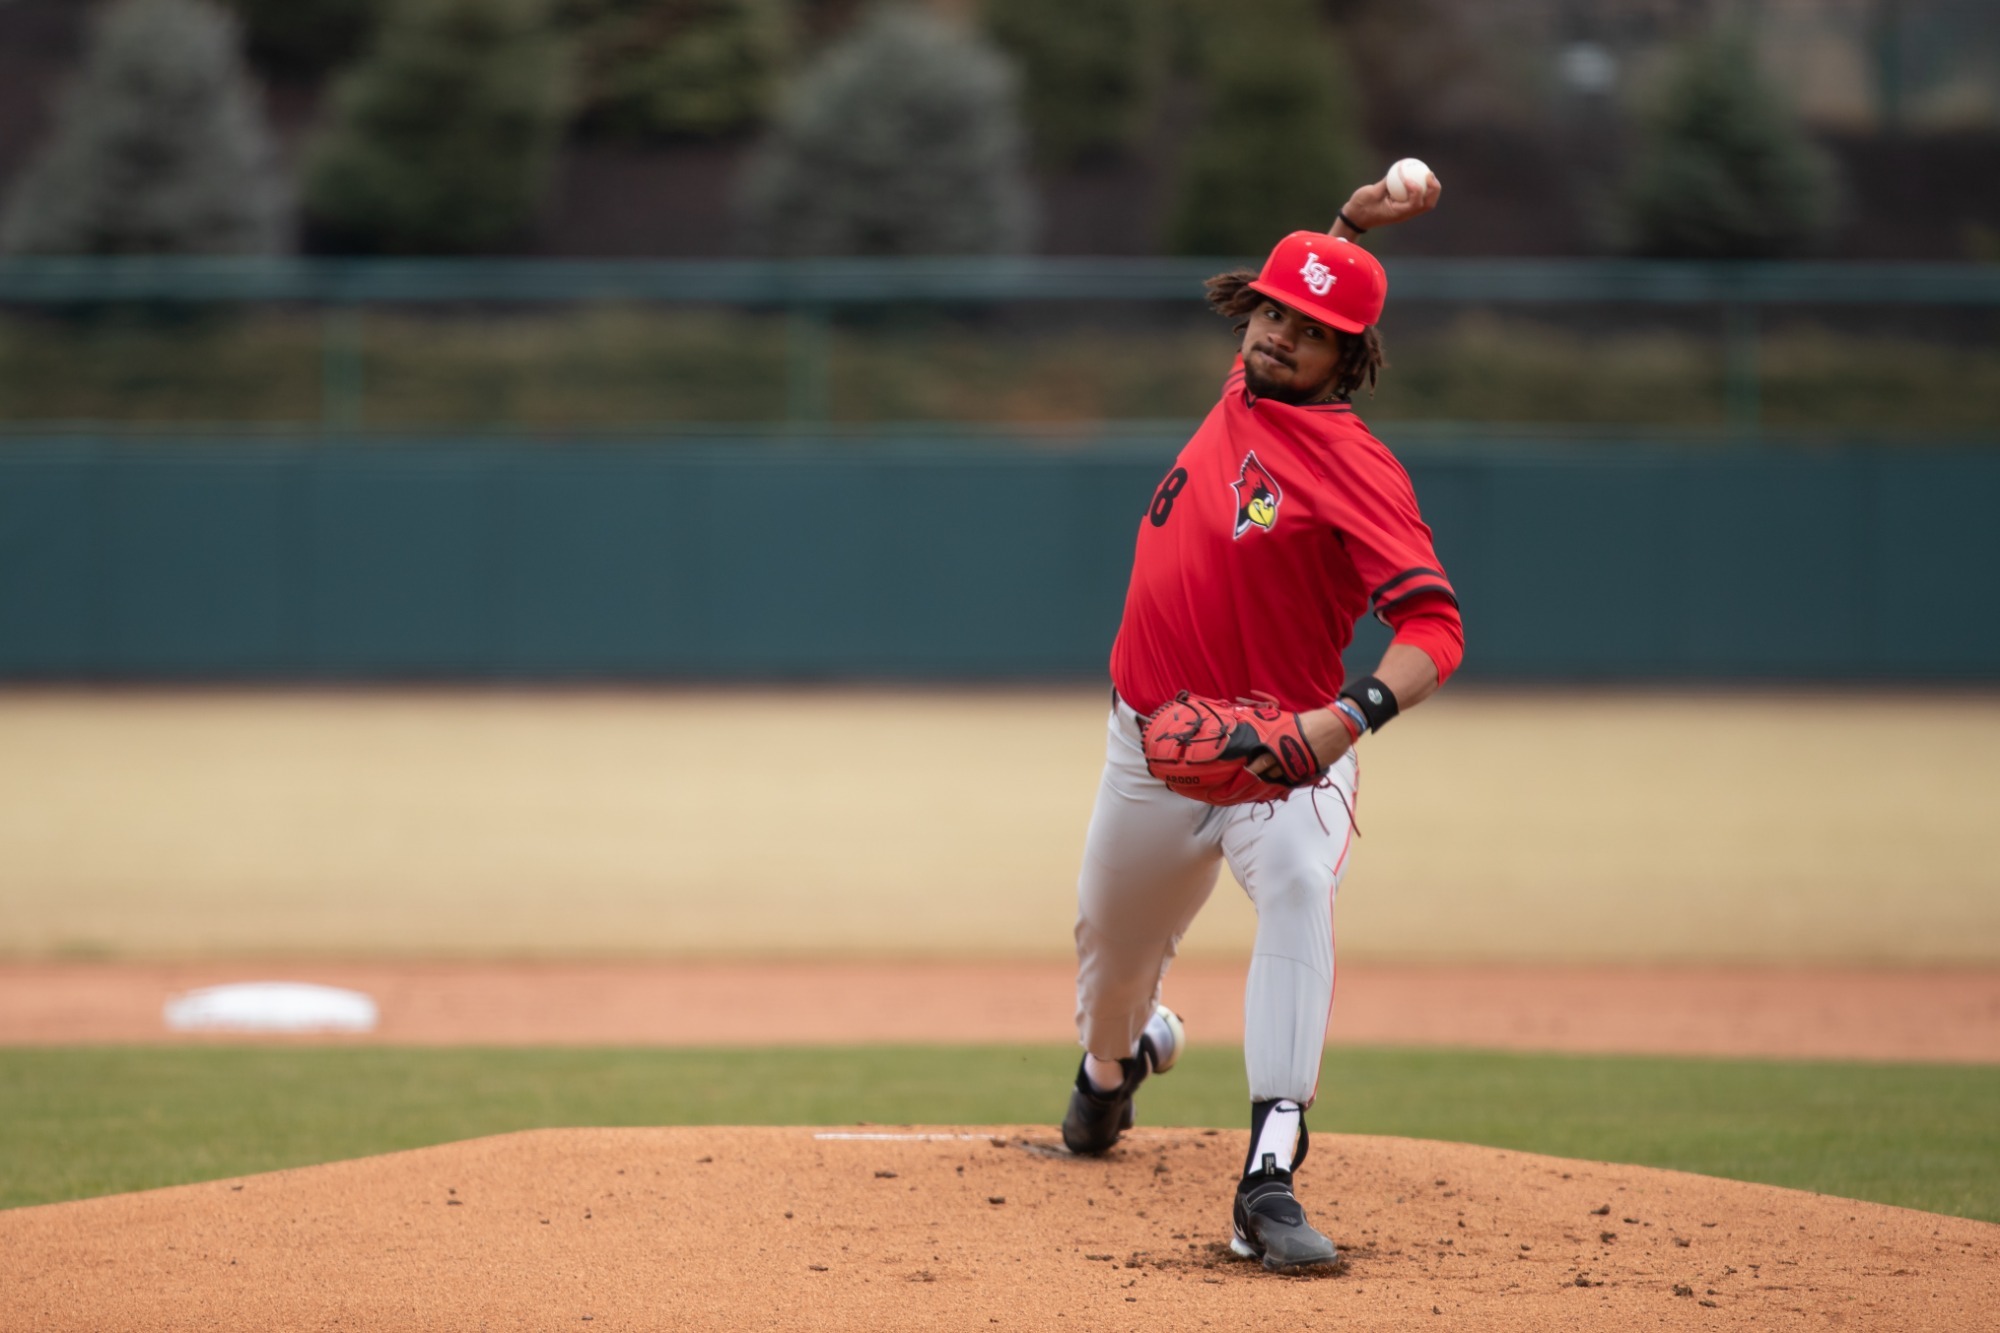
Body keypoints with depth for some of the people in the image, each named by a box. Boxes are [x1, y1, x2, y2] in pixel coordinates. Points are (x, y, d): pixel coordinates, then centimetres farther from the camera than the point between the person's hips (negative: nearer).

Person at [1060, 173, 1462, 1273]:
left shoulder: (1353, 468, -19)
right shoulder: (1243, 392, 2)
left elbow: (1435, 628, -28)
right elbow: (1278, 295, 24)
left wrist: (1354, 715, -46)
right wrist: (1348, 230, 5)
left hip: (1282, 750, -6)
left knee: (1299, 890, -35)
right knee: (1112, 944, 20)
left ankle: (1268, 1181, -45)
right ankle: (1114, 1062, 58)